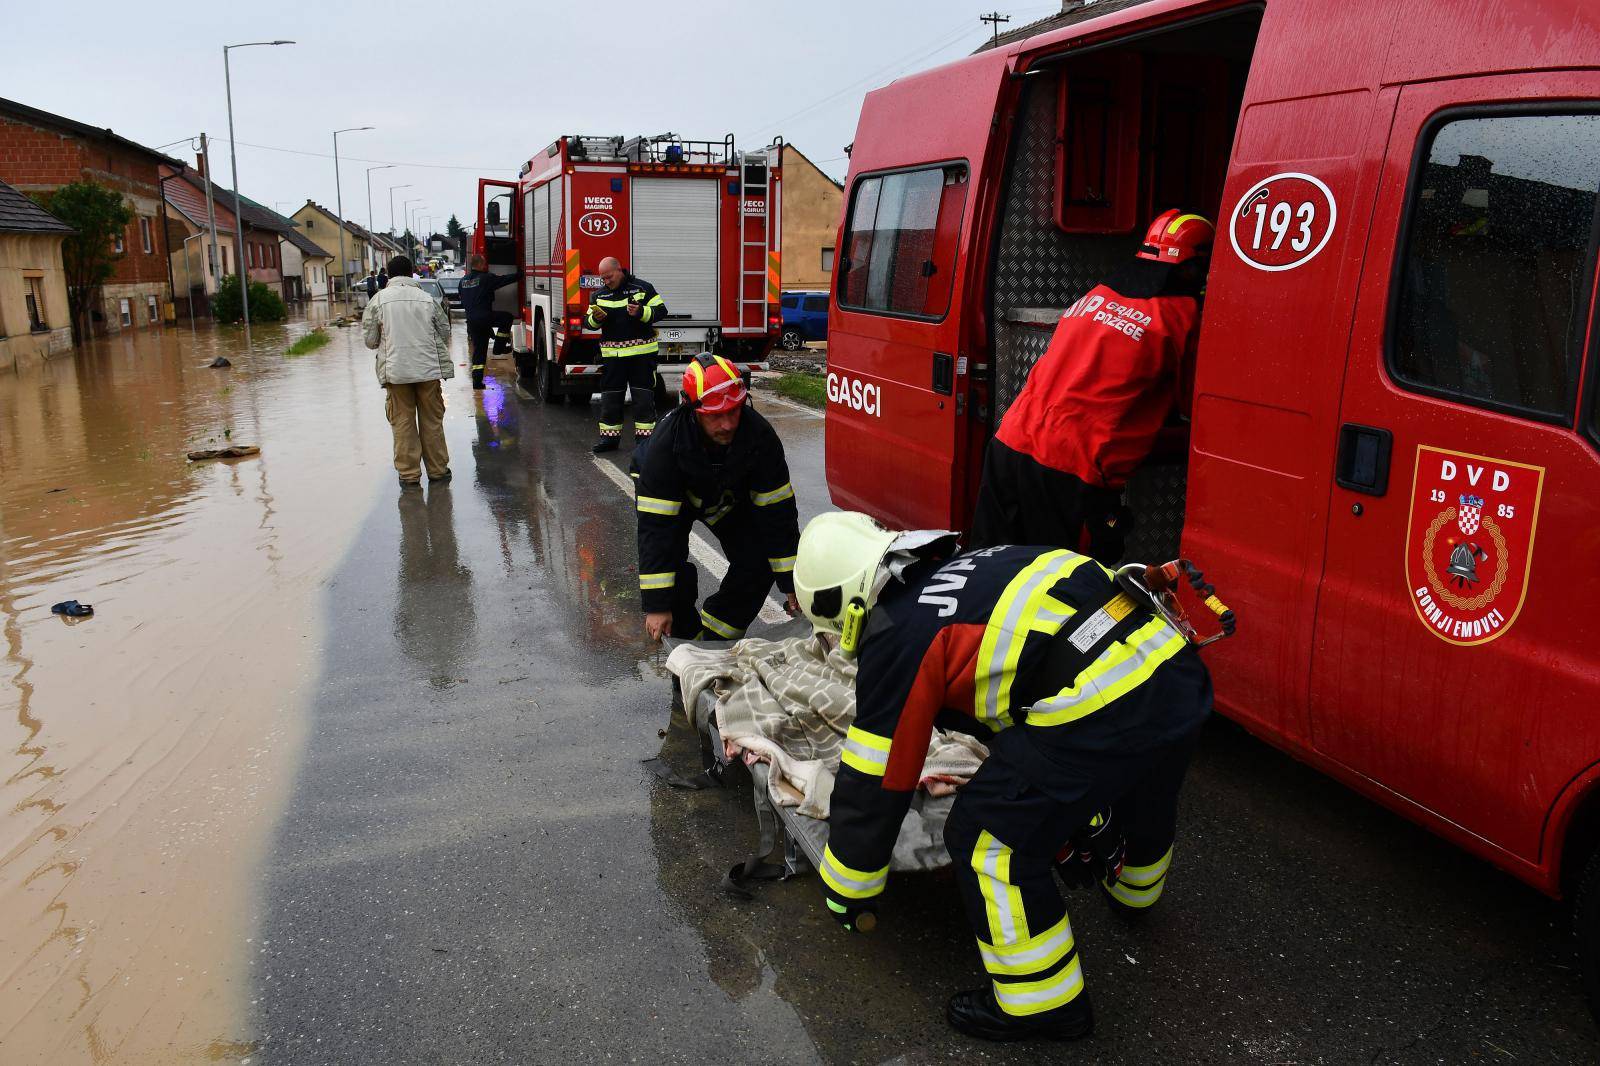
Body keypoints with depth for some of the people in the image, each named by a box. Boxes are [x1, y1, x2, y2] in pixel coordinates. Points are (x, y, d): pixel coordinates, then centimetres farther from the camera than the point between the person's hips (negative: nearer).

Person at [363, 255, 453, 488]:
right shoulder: (427, 298, 2)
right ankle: (438, 470, 16)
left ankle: (409, 474, 9)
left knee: (403, 422, 7)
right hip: (428, 369, 1)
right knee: (432, 421, 10)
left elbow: (370, 339, 2)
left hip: (395, 370, -1)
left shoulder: (379, 300, -1)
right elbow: (445, 332, 10)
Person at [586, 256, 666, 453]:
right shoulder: (599, 295, 10)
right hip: (612, 355, 3)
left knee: (643, 396, 0)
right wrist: (596, 318, -13)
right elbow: (588, 322, 11)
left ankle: (644, 437, 6)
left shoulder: (642, 288, -1)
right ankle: (609, 438, 15)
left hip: (642, 354, -3)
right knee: (610, 397, 6)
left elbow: (661, 311, -4)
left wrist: (641, 312, -21)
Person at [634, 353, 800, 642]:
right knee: (667, 554, -25)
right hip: (673, 497, -2)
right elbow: (656, 527, -39)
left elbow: (777, 510, -24)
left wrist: (792, 583, -20)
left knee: (760, 564, -11)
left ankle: (716, 636, 11)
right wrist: (656, 605, -40)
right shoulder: (667, 442, -39)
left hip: (731, 496, 3)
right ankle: (686, 636, 1)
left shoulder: (760, 436, -33)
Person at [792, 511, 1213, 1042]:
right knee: (1143, 794, 37)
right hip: (1180, 664, 10)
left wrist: (846, 893, 20)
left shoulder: (895, 638, -1)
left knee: (989, 839, 6)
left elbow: (873, 784, 5)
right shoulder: (968, 570, 23)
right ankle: (1133, 891, 68)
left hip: (1103, 708, -9)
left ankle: (1043, 1004, 21)